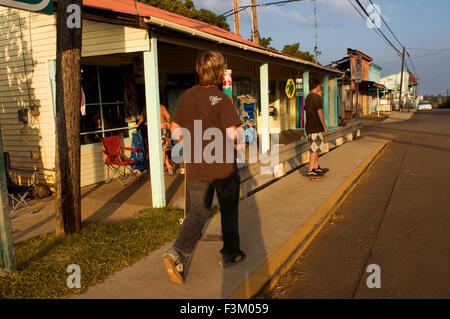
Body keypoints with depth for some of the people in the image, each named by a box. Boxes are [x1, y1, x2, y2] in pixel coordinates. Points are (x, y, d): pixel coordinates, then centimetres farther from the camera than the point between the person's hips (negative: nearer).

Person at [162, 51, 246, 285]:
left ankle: (177, 253, -5)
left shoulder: (186, 97, 3)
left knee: (197, 213, 12)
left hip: (195, 168, 4)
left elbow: (175, 130, 8)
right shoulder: (221, 99, -14)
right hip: (224, 167, -4)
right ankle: (230, 254, 30)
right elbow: (232, 134, -21)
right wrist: (237, 145, 1)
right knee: (229, 211, 15)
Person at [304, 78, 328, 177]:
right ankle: (310, 170, -6)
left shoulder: (308, 97, 14)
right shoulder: (316, 97, -13)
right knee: (315, 148, -6)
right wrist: (325, 127, -13)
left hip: (310, 127, 9)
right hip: (316, 127, -9)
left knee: (317, 147, 16)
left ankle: (316, 167, 23)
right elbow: (320, 112, -17)